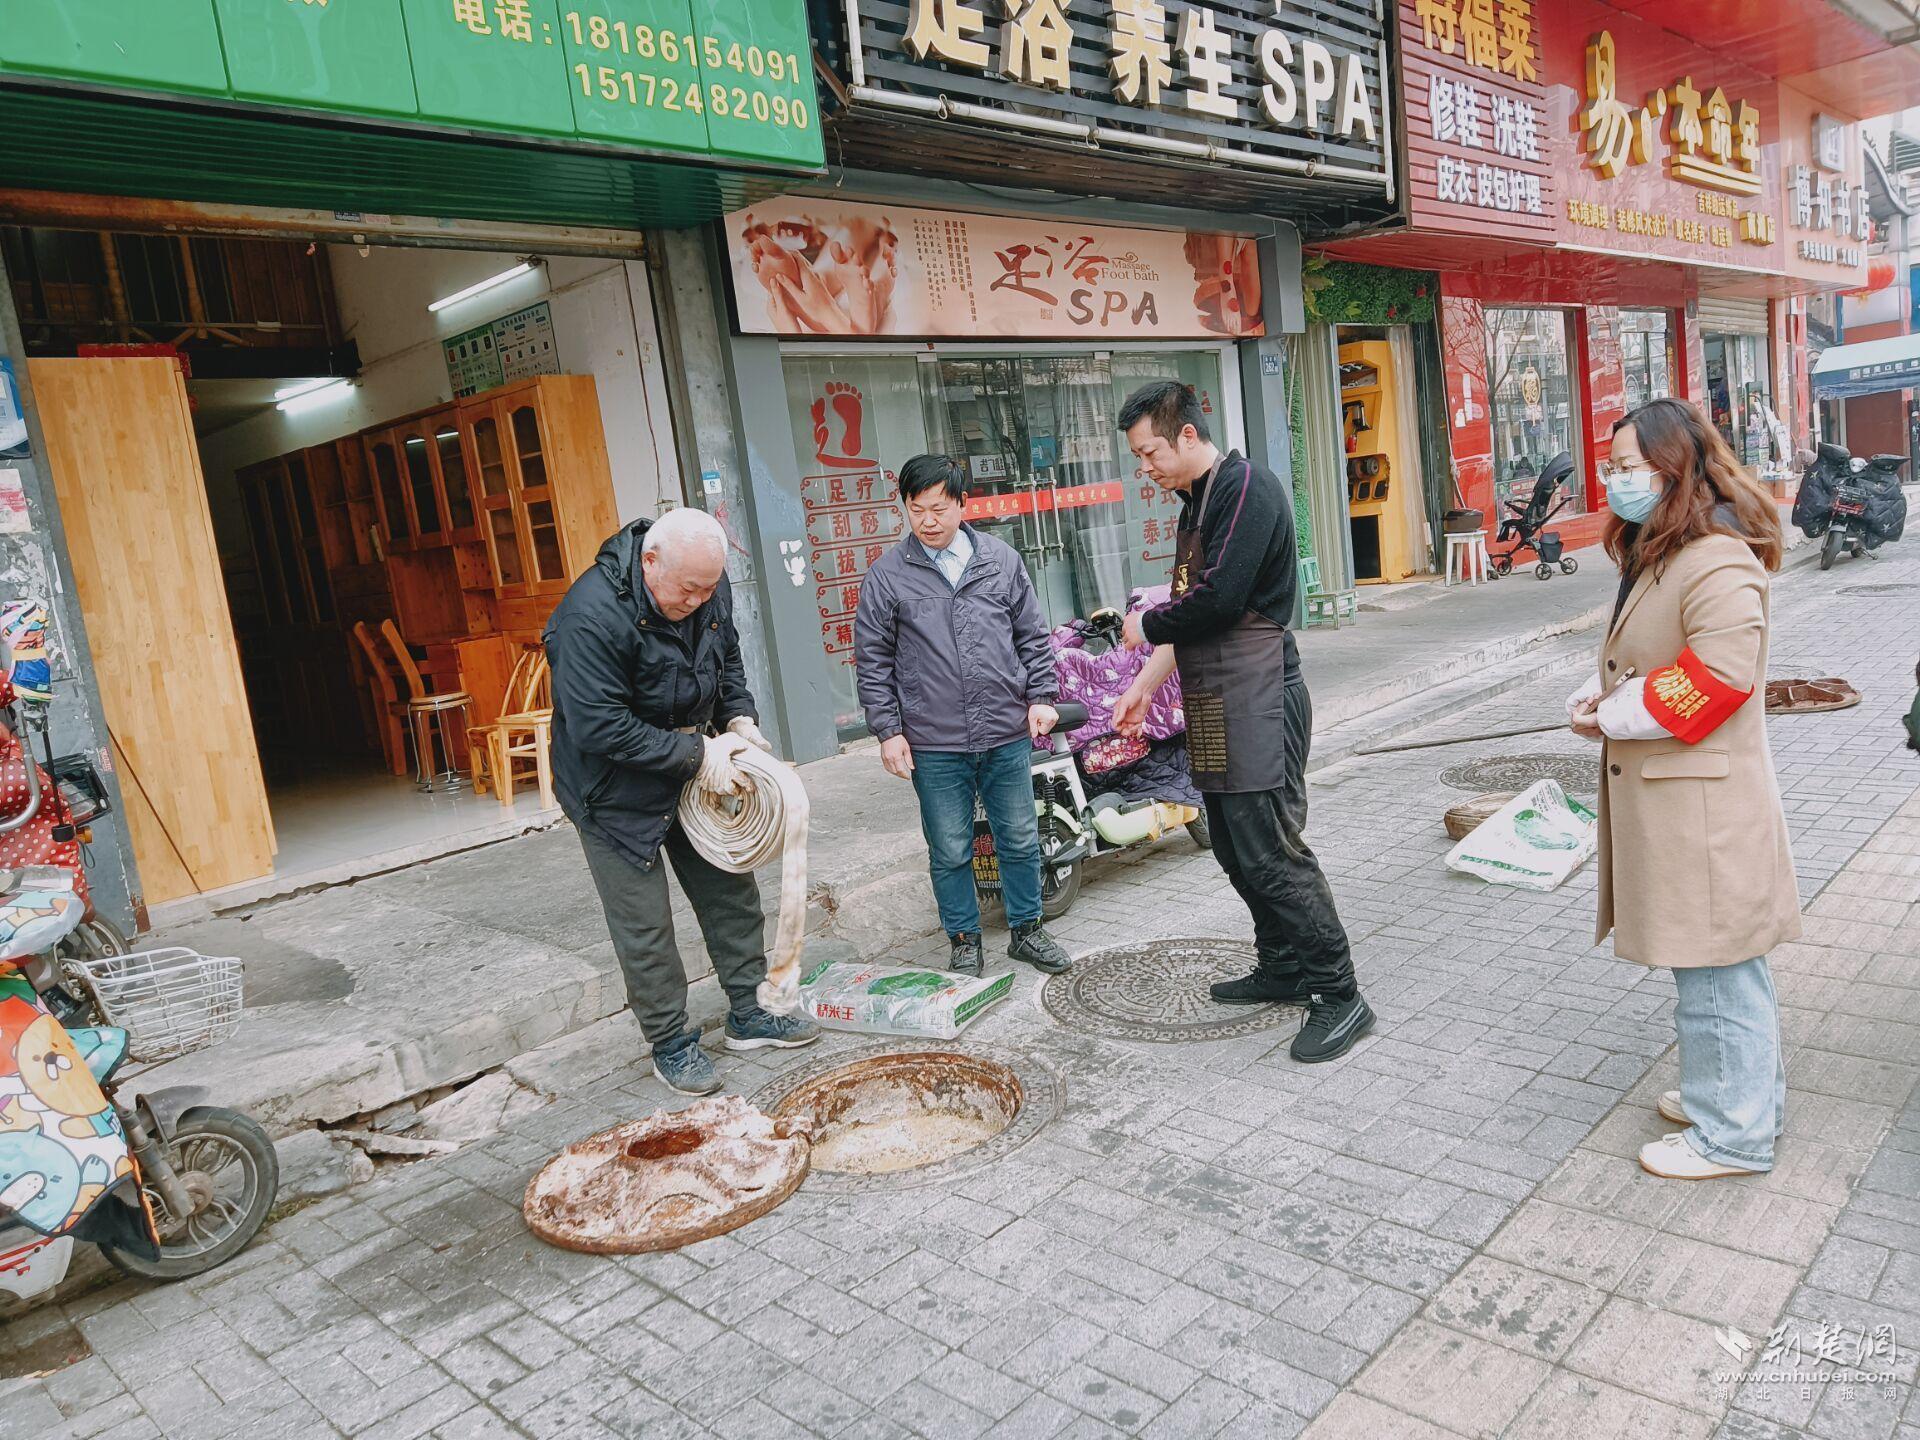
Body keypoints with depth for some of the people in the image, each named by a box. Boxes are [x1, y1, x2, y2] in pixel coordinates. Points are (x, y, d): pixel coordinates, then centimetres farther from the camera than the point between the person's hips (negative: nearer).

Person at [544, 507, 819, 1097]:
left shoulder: (709, 588, -7)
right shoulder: (592, 615, -30)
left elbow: (728, 660, 12)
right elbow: (597, 727, -31)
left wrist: (739, 719, -7)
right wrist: (697, 753, -27)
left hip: (696, 775, 7)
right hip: (617, 790, -7)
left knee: (732, 892, 13)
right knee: (644, 925, 3)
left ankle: (748, 1014, 29)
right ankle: (671, 1044, 20)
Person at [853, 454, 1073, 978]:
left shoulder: (1001, 559, 5)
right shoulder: (886, 576, -1)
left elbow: (1032, 635, 12)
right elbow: (873, 661, 1)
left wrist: (1041, 696, 4)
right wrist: (888, 731, -3)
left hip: (1008, 735, 2)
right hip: (933, 744, -2)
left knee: (1020, 839, 13)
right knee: (950, 851, 8)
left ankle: (1027, 929, 31)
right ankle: (965, 941, 25)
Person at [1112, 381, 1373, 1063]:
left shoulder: (1247, 488, -12)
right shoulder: (1195, 502, 18)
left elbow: (1220, 598, -22)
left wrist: (1146, 626, -5)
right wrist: (1143, 686, 19)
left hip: (1258, 701, -10)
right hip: (1214, 704, 10)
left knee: (1271, 852, -9)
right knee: (1236, 849, 15)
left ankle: (1340, 996, 1)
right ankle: (1283, 969, 29)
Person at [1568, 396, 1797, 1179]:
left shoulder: (1717, 562, -19)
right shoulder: (1657, 555, 14)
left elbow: (1717, 674, -26)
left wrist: (1613, 716, -16)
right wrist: (1597, 694, 2)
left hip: (1703, 808, -10)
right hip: (1669, 799, 10)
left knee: (1715, 968, 1)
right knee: (1713, 962, 21)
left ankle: (1734, 1134, 15)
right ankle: (1742, 1093, 36)